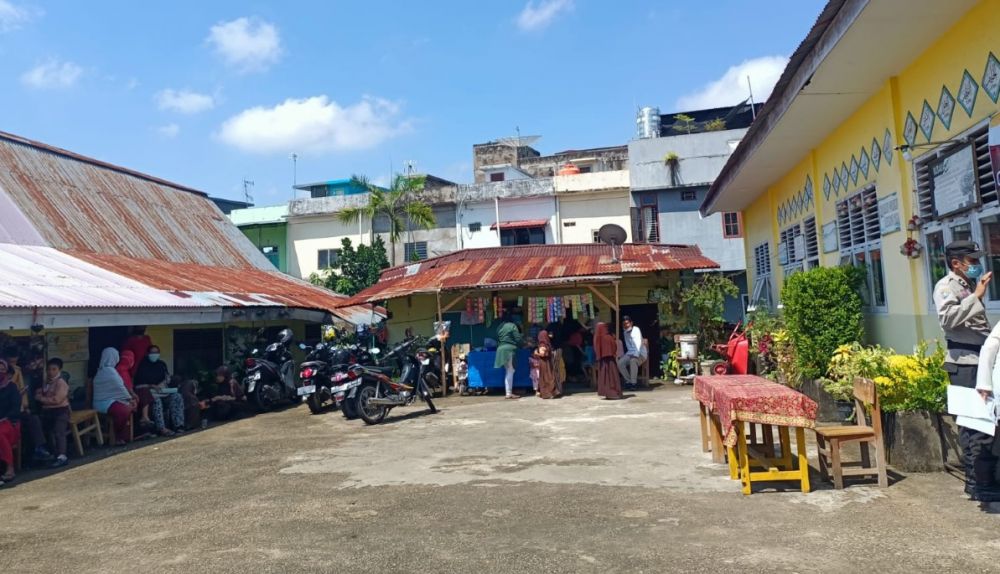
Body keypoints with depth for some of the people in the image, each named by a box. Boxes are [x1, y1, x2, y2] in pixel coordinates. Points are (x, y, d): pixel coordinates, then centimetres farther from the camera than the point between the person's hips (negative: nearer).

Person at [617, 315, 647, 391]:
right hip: (630, 353, 7)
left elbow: (638, 343, -23)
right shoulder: (625, 332, 9)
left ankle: (633, 383, -29)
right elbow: (627, 345, 11)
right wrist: (628, 355, -6)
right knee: (620, 363, -18)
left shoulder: (636, 330, -14)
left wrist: (635, 355, -33)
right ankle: (629, 381, -4)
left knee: (633, 361, -38)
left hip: (640, 353, -7)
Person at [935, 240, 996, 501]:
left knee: (973, 422, 12)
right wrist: (976, 296, -20)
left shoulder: (969, 285, 18)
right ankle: (983, 485, -2)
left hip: (977, 360, 9)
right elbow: (947, 318, -26)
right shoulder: (947, 286, -8)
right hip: (965, 364, -9)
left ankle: (975, 482, 20)